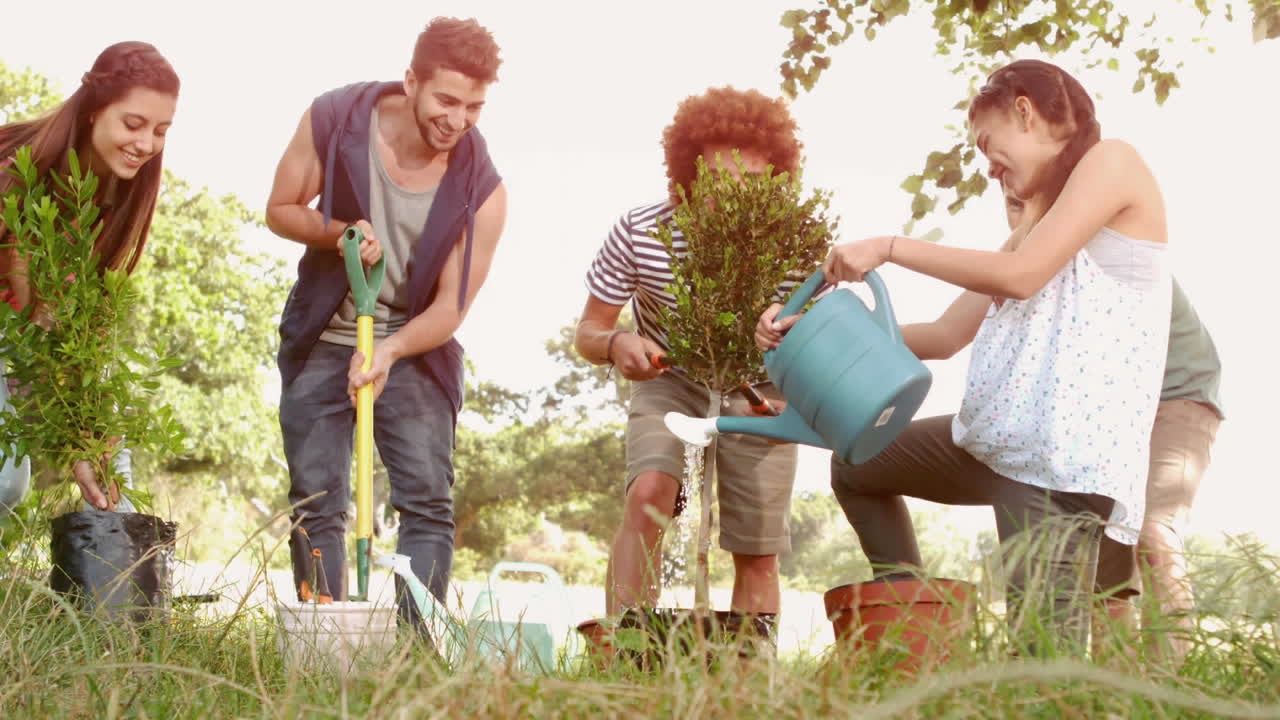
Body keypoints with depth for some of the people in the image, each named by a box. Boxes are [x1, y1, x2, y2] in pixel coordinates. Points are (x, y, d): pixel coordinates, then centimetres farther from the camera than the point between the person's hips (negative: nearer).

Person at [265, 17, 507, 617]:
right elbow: (280, 210, -1)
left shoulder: (480, 191, -17)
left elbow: (450, 306, -13)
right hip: (322, 340, 1)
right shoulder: (334, 119, -14)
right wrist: (338, 232, -22)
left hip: (415, 348, -1)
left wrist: (389, 352, -32)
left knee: (428, 498, -11)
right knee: (315, 503, 0)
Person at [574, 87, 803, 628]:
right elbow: (588, 330, -12)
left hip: (758, 390, 1)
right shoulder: (639, 233, -24)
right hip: (669, 380, 0)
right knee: (648, 493, -27)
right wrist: (616, 344, -37)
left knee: (757, 557, 1)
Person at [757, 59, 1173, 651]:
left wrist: (890, 247, -6)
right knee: (856, 467, 23)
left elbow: (1020, 275, -15)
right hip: (997, 435, 10)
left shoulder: (1111, 161, -1)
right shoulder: (1034, 228, 24)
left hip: (1067, 447, -10)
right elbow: (945, 336, 18)